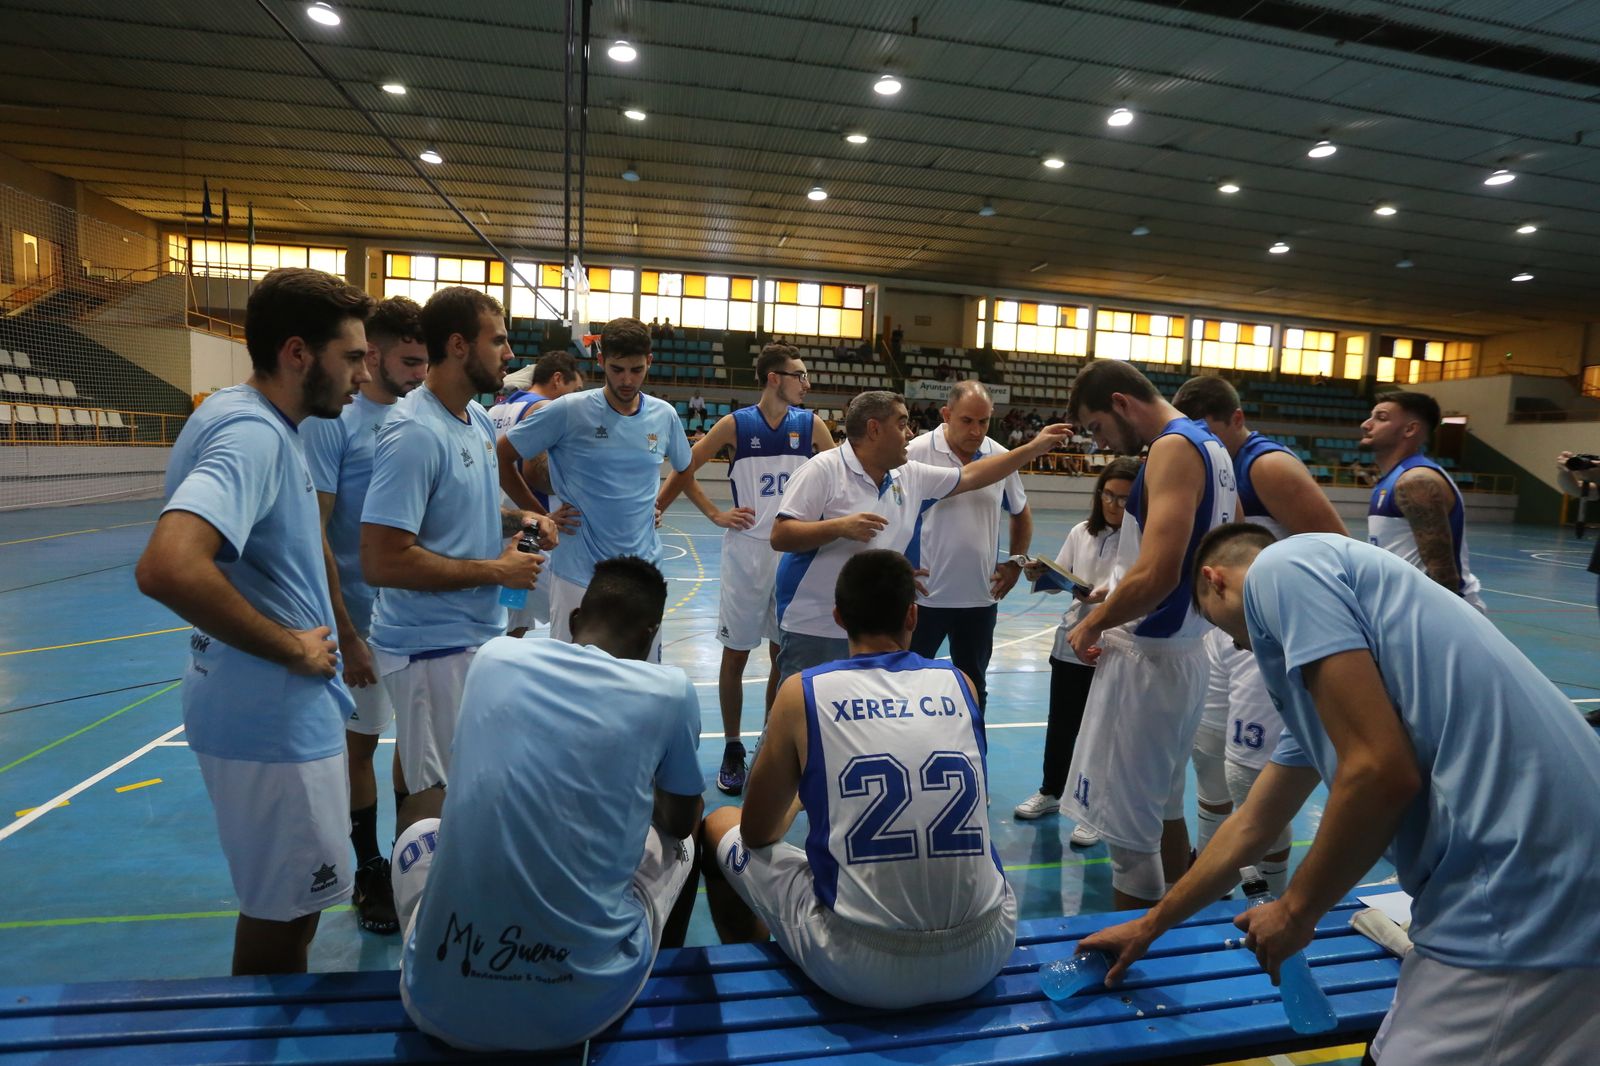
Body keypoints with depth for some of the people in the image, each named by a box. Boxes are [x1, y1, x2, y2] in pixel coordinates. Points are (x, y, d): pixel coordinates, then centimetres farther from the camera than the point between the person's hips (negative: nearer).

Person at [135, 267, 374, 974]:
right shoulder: (253, 433, -22)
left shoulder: (257, 422, 8)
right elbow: (166, 568, -36)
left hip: (286, 710, 10)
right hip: (275, 720, -10)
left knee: (284, 908, 25)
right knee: (283, 917, 8)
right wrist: (291, 648, -23)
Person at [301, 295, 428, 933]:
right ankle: (370, 873, 27)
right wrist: (344, 634, -15)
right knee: (359, 744, 10)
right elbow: (312, 535, -13)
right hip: (364, 618, -5)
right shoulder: (331, 421, -11)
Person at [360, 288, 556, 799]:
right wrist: (496, 570, -18)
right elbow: (382, 562, -25)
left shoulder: (480, 419, 8)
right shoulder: (414, 432, -20)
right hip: (433, 648, -8)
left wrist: (517, 519, 3)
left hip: (482, 635, 9)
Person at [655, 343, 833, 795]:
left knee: (784, 655, 10)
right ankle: (732, 749, 20)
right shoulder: (735, 425, -4)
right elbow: (685, 469, 3)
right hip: (747, 550, -2)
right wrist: (715, 514, -5)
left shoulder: (811, 425, 2)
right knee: (736, 653, 5)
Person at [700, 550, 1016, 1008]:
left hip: (860, 972, -3)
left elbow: (757, 833, 7)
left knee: (720, 825, 22)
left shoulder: (802, 693, -5)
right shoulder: (959, 684, 3)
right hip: (985, 956, 3)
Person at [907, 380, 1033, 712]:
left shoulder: (1002, 458, 2)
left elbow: (1022, 514, 17)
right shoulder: (916, 453, -10)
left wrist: (1015, 564, 9)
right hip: (923, 596, -3)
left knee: (974, 686, 16)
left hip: (981, 597, 3)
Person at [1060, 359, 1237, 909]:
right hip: (1182, 649, 10)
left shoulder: (1173, 449, -17)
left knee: (1129, 830, 2)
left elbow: (1155, 575, -28)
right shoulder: (1209, 446, 13)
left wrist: (1093, 624, -12)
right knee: (1164, 811, 22)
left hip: (1148, 659, -10)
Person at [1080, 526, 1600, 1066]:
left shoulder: (1282, 567, -8)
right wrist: (1150, 925, 38)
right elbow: (1252, 825, 28)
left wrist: (1296, 910, -2)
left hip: (1522, 893, -9)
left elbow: (1380, 770, -19)